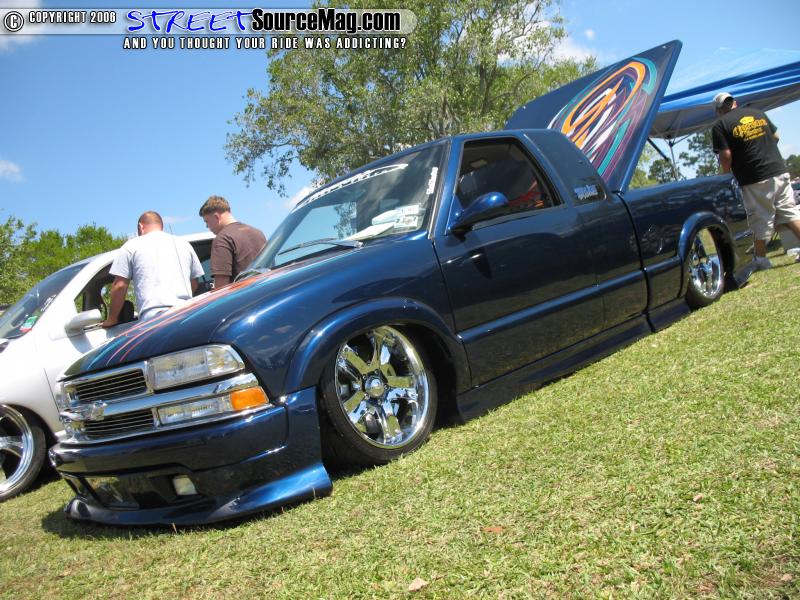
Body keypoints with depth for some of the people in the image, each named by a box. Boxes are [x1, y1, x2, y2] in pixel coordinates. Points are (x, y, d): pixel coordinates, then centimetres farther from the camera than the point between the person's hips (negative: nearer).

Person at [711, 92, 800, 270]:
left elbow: (726, 156, -12)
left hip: (754, 179, -5)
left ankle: (761, 259, 12)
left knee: (760, 219, 4)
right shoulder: (758, 113, 14)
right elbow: (776, 136, 18)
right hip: (779, 171, 5)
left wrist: (726, 177, 3)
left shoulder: (720, 125, -6)